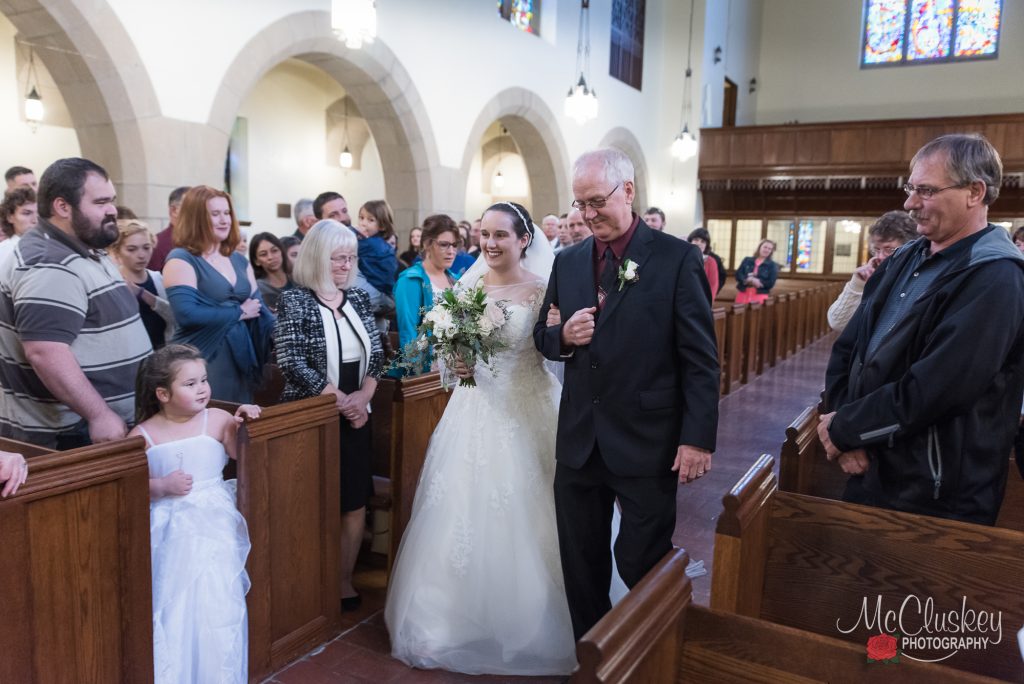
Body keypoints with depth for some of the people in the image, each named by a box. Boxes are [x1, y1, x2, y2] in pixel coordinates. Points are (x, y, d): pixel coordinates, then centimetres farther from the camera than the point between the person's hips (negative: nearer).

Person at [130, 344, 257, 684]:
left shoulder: (217, 420, 0)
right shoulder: (143, 435, -1)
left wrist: (242, 426, -14)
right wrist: (162, 485, -14)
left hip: (214, 523, 0)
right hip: (169, 530, 0)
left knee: (215, 601, -3)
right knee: (170, 607, 2)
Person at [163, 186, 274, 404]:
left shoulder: (239, 260, 12)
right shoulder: (181, 260, -7)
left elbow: (260, 310, 9)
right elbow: (186, 313, -21)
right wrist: (239, 312, -12)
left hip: (242, 359, 6)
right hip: (203, 363, -6)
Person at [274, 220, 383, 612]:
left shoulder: (358, 298, 7)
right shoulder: (294, 301, -9)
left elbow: (376, 354, 7)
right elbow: (292, 363, -17)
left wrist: (363, 396, -10)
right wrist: (340, 400, -16)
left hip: (356, 416, 5)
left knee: (356, 502, 8)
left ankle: (345, 581, 23)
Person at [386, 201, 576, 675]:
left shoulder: (543, 291, -6)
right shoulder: (466, 286, 6)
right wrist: (456, 362, -8)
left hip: (527, 412, -3)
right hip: (475, 411, 4)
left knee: (521, 522, 3)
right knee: (465, 515, 8)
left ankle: (524, 627, 23)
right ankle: (463, 620, 26)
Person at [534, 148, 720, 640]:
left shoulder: (677, 258, -8)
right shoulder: (567, 261, 7)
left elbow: (700, 359, -8)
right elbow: (543, 337, 14)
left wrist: (698, 437, -13)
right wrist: (563, 336, -9)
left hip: (647, 445, -4)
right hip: (579, 443, 5)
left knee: (643, 566, 9)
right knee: (581, 564, 16)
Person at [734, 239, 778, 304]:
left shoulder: (772, 265, 6)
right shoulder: (747, 260, 11)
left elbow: (771, 283, -2)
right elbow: (738, 275, 2)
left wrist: (759, 282, -15)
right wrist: (747, 279, -16)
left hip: (759, 296, -2)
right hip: (743, 294, 2)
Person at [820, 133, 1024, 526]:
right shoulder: (904, 260, 8)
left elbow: (930, 391, -25)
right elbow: (847, 349, 4)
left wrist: (843, 429, -14)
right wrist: (847, 431, -10)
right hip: (870, 473, 7)